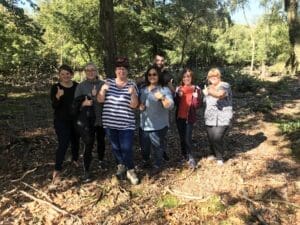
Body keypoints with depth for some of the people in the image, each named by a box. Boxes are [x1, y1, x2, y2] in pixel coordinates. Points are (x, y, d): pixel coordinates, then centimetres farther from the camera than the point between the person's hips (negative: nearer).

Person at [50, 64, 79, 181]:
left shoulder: (77, 86, -1)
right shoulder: (55, 87, -9)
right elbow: (54, 106, -17)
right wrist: (58, 96, -34)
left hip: (75, 119, 4)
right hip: (61, 121, -3)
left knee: (75, 141, 17)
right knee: (63, 144, -10)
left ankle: (75, 159, 42)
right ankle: (57, 169, 3)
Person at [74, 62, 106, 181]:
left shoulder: (102, 84, 0)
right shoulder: (81, 86, -2)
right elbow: (76, 103, -2)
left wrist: (97, 96, -16)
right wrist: (84, 103, -22)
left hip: (101, 118, 2)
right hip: (86, 120, -2)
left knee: (101, 141, 19)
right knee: (88, 144, -5)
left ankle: (101, 160, 45)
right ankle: (86, 171, 6)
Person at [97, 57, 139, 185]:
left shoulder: (132, 85, 1)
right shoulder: (108, 82, 6)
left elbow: (134, 105, -3)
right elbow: (100, 100, 2)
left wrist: (133, 93, -20)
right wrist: (103, 89, -16)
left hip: (126, 123, -2)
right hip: (110, 122, 3)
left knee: (126, 148, -6)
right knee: (115, 147, 14)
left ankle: (130, 171, 14)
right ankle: (121, 166, 37)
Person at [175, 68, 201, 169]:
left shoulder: (196, 89, -5)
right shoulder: (179, 88, 3)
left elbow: (197, 105, -8)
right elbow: (175, 103, 1)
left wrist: (196, 97, -25)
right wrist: (178, 95, -16)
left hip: (190, 117, -3)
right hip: (179, 117, 4)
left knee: (188, 138, -10)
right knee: (182, 137, 15)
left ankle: (190, 157, 8)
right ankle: (184, 155, 34)